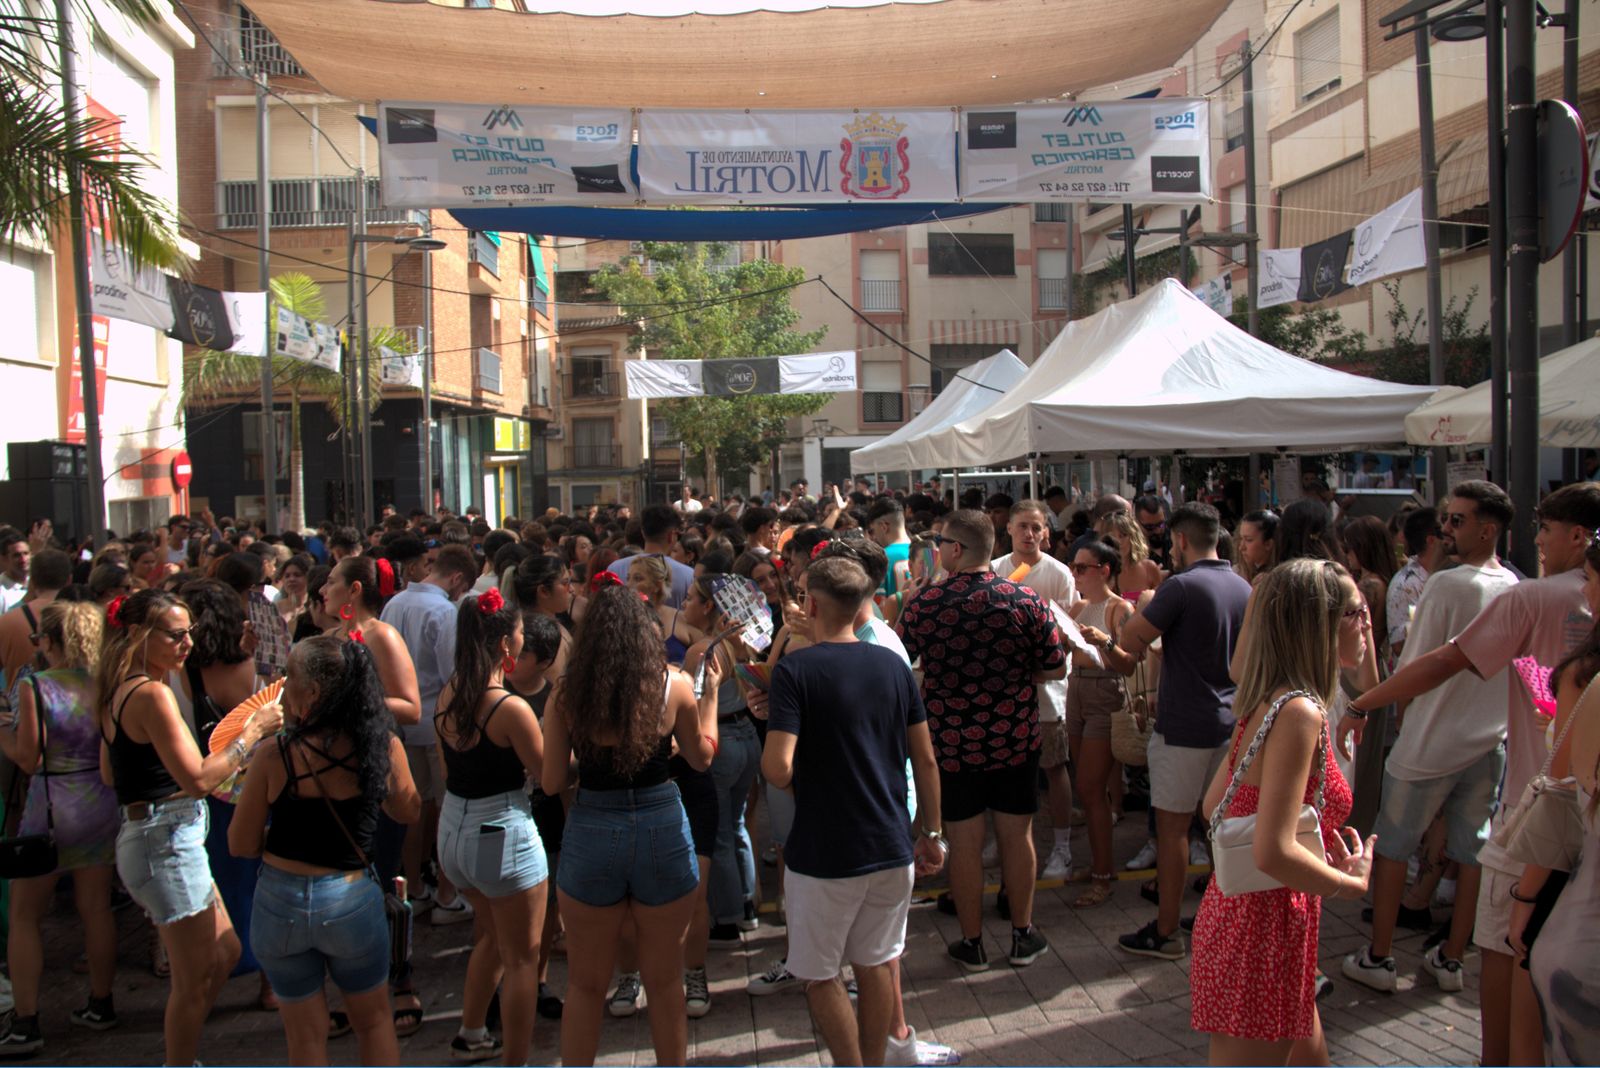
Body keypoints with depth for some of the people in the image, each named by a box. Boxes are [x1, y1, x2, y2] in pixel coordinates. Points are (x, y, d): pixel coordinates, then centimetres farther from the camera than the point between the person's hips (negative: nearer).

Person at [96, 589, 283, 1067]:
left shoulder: (119, 692, 10)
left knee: (225, 952, 19)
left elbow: (110, 771, 20)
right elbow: (197, 779, -24)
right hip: (166, 842, -10)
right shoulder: (151, 693, -20)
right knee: (195, 982, 2)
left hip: (146, 835, 10)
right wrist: (254, 731, -17)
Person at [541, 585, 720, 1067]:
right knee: (665, 982, 17)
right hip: (663, 831, 0)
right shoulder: (674, 686, -6)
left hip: (591, 834, 0)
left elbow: (552, 783, -3)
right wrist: (711, 693, 20)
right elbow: (702, 757, 9)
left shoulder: (566, 694, -7)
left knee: (585, 986, 17)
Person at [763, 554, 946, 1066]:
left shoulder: (795, 670, -14)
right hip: (891, 849, 5)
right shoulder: (893, 665, 2)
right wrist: (932, 834, 15)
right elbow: (926, 760, 5)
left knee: (820, 976, 12)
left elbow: (779, 769, -23)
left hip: (824, 854, -5)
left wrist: (765, 747, -1)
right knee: (875, 966, 19)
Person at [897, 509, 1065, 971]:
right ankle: (1023, 936, 27)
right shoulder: (1026, 600, -9)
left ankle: (971, 942, 21)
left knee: (964, 842, 9)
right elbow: (1056, 668, -3)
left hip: (951, 742, -1)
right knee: (1017, 836, 14)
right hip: (1015, 741, 2)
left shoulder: (924, 604, -12)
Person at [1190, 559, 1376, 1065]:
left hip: (1239, 907, 10)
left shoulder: (1268, 703, 7)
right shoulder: (1300, 712, -22)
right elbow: (1274, 853, -28)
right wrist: (1353, 883, -11)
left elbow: (1215, 805, 15)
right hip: (1265, 927, -10)